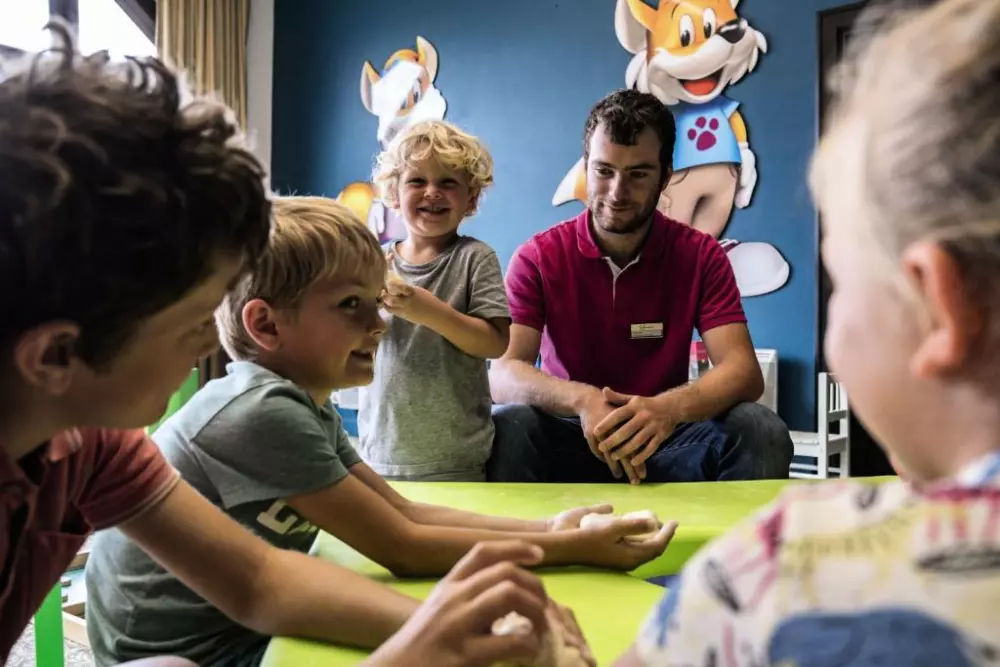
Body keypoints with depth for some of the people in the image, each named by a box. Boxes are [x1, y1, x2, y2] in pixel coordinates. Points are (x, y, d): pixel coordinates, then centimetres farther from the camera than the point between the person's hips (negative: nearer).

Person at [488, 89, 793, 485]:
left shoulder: (701, 256, -4)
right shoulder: (538, 257, -6)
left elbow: (744, 371, -15)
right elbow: (502, 374, -18)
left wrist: (671, 407, -37)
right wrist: (582, 399, -39)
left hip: (664, 440, 2)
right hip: (570, 438, -1)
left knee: (759, 431, -27)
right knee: (507, 427, -34)